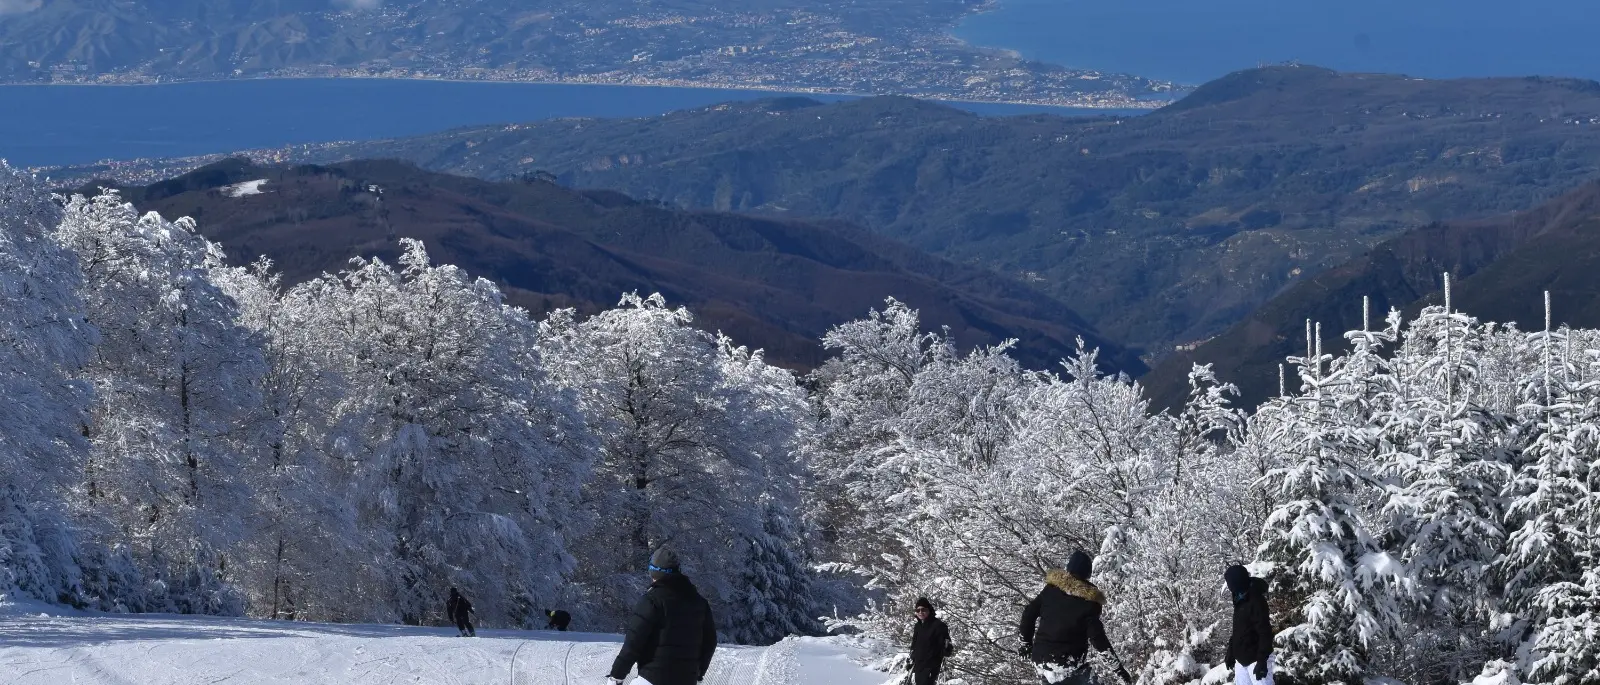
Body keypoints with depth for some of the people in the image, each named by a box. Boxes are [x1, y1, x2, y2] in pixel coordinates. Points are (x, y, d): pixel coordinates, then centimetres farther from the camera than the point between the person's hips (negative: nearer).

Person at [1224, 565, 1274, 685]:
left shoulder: (1256, 602, -18)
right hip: (1241, 659, 10)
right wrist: (1230, 654, 20)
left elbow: (1265, 633, -21)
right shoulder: (1240, 601, 9)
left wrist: (1262, 661, -24)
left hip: (1256, 659, -10)